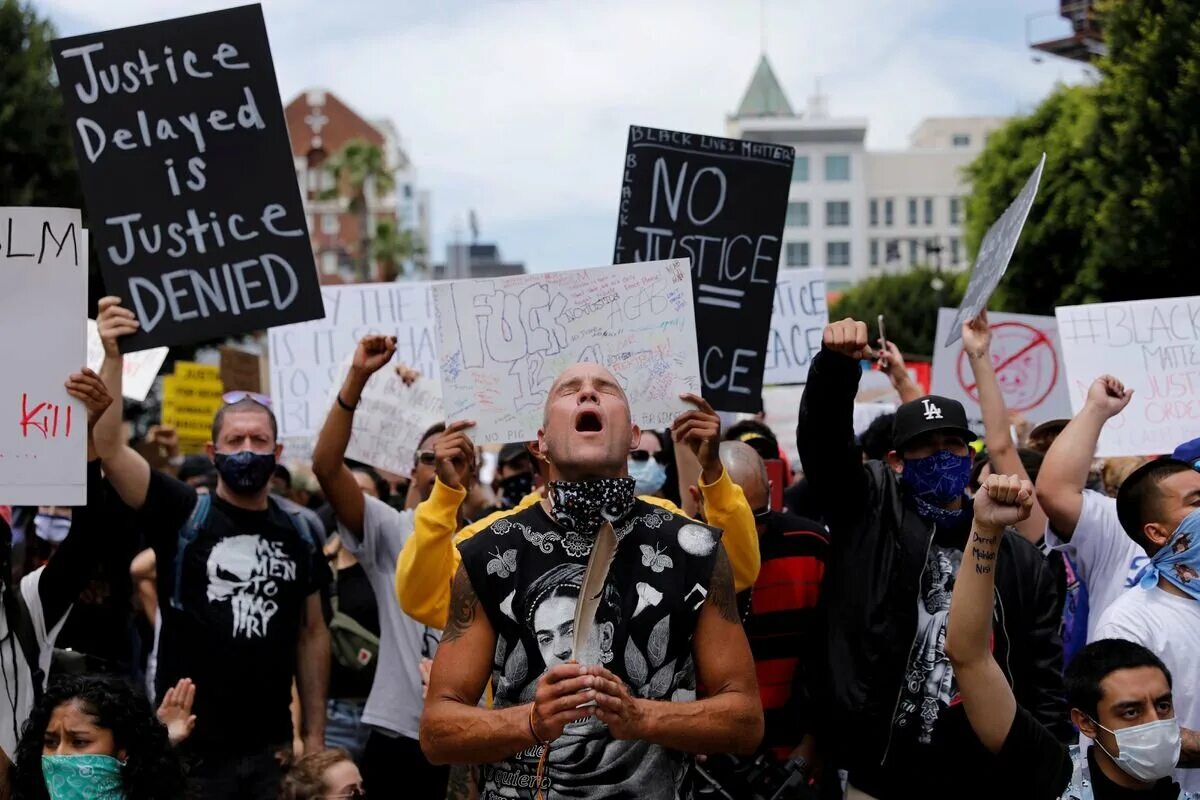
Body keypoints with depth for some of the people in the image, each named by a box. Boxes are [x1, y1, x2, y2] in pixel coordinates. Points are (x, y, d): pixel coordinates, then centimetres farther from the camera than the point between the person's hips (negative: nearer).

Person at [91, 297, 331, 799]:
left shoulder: (300, 532, 8)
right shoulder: (182, 514, -3)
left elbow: (312, 633, 12)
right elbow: (108, 447, -16)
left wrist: (314, 733, 7)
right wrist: (113, 356, -25)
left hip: (271, 748, 3)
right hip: (191, 747, -3)